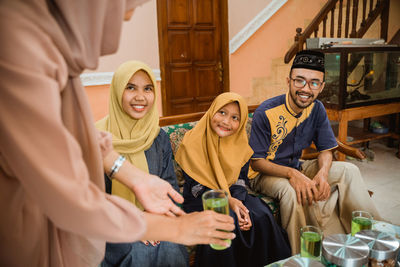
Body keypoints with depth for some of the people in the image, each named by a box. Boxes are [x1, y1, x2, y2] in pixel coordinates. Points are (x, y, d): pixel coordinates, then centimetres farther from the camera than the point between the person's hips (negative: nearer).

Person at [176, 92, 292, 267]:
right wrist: (226, 201, -24)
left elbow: (241, 180, 2)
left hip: (233, 195, 4)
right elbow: (195, 186, -12)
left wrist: (239, 204, -19)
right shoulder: (192, 142, -12)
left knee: (262, 217, -20)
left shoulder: (240, 143, 1)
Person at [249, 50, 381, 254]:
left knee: (349, 171, -6)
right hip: (266, 173, -6)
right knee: (292, 191, -37)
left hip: (297, 167, 6)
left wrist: (323, 173, -21)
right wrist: (291, 174, -35)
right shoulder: (266, 113, -23)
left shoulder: (317, 110, -5)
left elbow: (326, 150, 2)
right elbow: (256, 162, -21)